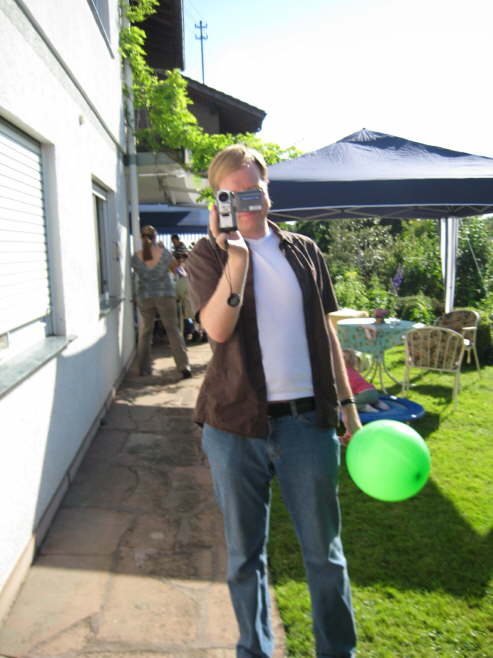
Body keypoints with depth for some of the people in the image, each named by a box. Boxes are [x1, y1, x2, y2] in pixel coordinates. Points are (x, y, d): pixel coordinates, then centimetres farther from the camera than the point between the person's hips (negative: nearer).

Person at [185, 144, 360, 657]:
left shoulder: (303, 251, 10)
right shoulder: (207, 255, 2)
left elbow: (326, 333, 13)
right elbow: (217, 328, -14)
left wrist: (348, 405, 11)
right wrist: (236, 257, -24)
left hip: (307, 419, 2)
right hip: (236, 422, -1)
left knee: (324, 550, 12)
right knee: (244, 553, 13)